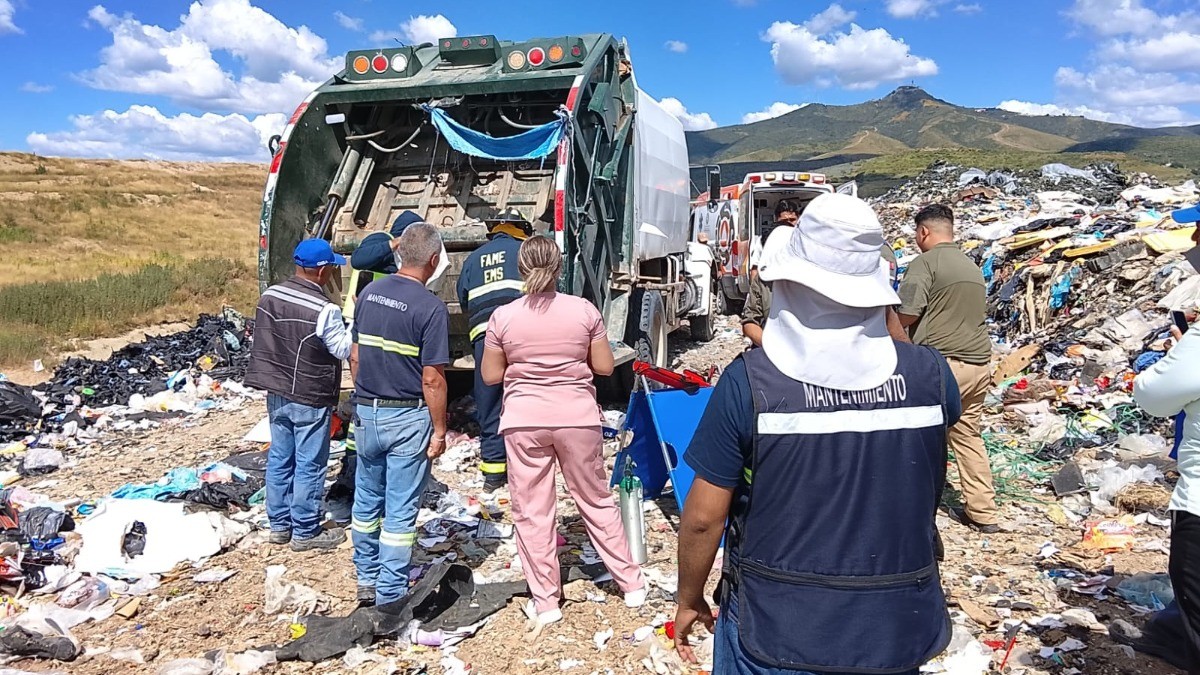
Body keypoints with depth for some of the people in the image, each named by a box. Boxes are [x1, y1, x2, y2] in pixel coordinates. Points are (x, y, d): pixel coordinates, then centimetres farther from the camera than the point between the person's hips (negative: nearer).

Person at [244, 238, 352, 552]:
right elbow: (345, 350, -13)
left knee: (279, 460, 16)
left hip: (276, 394, 7)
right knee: (309, 467, 4)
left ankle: (279, 525, 27)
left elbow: (263, 339, 10)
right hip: (310, 400, -7)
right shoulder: (324, 310, -22)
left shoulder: (269, 296, 1)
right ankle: (305, 532, 14)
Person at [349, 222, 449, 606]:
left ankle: (367, 580, 33)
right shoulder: (431, 308, -17)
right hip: (407, 417, -6)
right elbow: (432, 379, -17)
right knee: (400, 510, 5)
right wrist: (439, 430, -8)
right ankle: (390, 595, 14)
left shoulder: (369, 293, 2)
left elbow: (355, 357, 9)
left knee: (366, 500, 19)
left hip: (367, 412, 6)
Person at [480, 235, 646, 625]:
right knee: (597, 501, 16)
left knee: (532, 512, 10)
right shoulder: (584, 310, -5)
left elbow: (491, 376, 1)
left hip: (524, 420, -1)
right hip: (577, 417, 1)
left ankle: (545, 602, 18)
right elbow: (605, 367, -1)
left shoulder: (503, 317, -5)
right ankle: (632, 584, 26)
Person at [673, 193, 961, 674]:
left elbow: (704, 516, -14)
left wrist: (689, 599, 5)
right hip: (896, 635, 3)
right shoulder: (929, 374, -11)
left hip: (776, 634, -2)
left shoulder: (749, 381, -20)